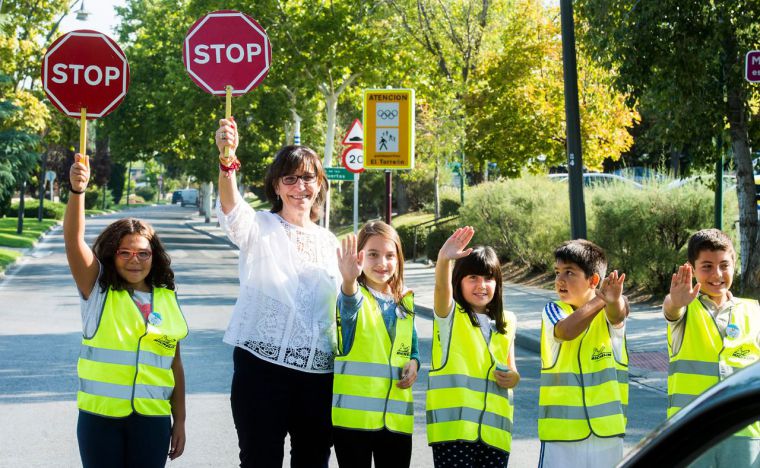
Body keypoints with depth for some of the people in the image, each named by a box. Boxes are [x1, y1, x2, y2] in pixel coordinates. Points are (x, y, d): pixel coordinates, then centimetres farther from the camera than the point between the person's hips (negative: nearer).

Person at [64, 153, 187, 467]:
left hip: (152, 417, 2)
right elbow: (73, 238, -14)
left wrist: (180, 421, 10)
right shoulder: (98, 288, 1)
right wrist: (77, 190, -30)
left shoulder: (167, 299, 7)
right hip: (100, 415, -2)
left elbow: (175, 364, 11)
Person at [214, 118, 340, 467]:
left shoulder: (329, 242, 14)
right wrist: (227, 161, -42)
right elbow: (231, 211, -25)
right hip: (262, 368, -4)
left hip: (319, 373, 4)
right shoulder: (259, 228, -1)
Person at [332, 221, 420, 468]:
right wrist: (349, 280, -52)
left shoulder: (405, 301, 13)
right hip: (354, 413, -4)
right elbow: (349, 306, -29)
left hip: (396, 417, 4)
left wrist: (414, 363, -1)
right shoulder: (354, 295, -3)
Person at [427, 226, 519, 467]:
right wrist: (443, 259, -41)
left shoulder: (507, 321, 15)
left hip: (494, 427, 4)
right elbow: (442, 288, -21)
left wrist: (513, 378, 0)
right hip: (454, 423, -4)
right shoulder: (450, 314, 2)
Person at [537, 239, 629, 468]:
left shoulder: (607, 312, 0)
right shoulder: (553, 311, -1)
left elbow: (617, 316, -24)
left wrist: (614, 301, -48)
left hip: (607, 429, 1)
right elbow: (566, 331, -22)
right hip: (562, 430, -1)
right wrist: (599, 300, -34)